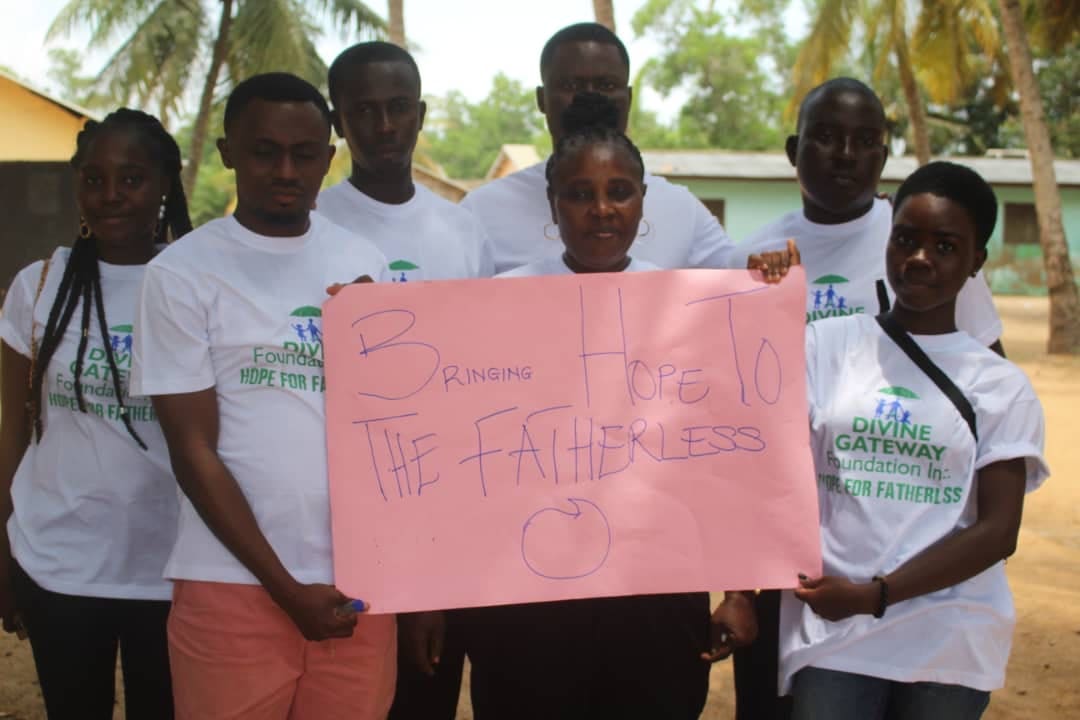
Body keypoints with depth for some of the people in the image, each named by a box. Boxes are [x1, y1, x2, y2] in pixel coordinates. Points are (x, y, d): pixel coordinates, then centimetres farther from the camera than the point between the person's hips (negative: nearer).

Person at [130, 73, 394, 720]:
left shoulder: (366, 265, 8)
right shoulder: (181, 274, -2)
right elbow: (194, 452, -5)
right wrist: (285, 588, -7)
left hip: (362, 583, 3)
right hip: (237, 584, -3)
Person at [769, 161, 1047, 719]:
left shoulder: (1002, 386, 2)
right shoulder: (825, 346, 3)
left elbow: (997, 531, -5)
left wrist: (874, 595, -13)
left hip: (950, 645, 1)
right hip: (830, 635, 0)